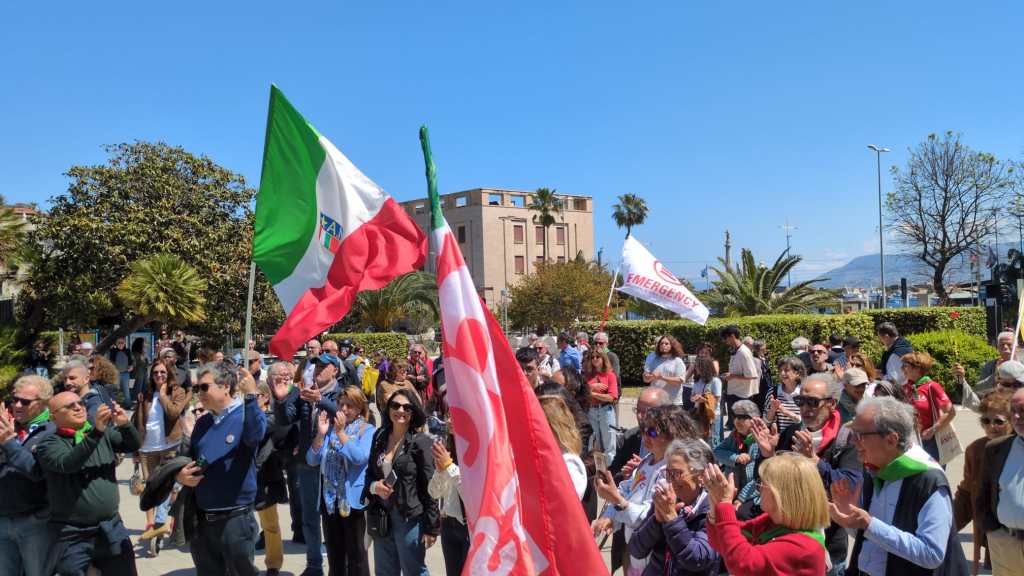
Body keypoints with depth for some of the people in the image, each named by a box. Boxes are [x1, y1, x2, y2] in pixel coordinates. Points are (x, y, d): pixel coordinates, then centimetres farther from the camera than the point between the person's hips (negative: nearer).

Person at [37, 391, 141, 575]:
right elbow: (66, 464, -23)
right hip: (72, 535, -3)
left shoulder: (104, 433, 7)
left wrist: (125, 424, -24)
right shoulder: (49, 443, -5)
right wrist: (96, 432, -35)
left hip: (112, 529, 4)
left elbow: (134, 445, -3)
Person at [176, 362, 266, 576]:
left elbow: (256, 435, -33)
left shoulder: (247, 415, -10)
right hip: (202, 519, 7)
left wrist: (250, 396, -45)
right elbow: (189, 461, 19)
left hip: (235, 518, -6)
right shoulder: (202, 423, 9)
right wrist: (180, 475, -3)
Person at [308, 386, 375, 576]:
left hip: (353, 498, -5)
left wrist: (340, 432, -18)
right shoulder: (330, 428, 8)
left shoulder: (368, 430, -5)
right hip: (329, 498, 5)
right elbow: (312, 460, 1)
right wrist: (321, 434, -12)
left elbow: (360, 457, -21)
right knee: (334, 551, 16)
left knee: (355, 551, 4)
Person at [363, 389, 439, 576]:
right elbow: (369, 473, 16)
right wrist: (374, 486, -7)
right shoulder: (379, 438, 6)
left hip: (410, 518, -5)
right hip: (382, 517, 6)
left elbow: (429, 488, -12)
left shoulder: (421, 442, -10)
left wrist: (431, 527, -14)